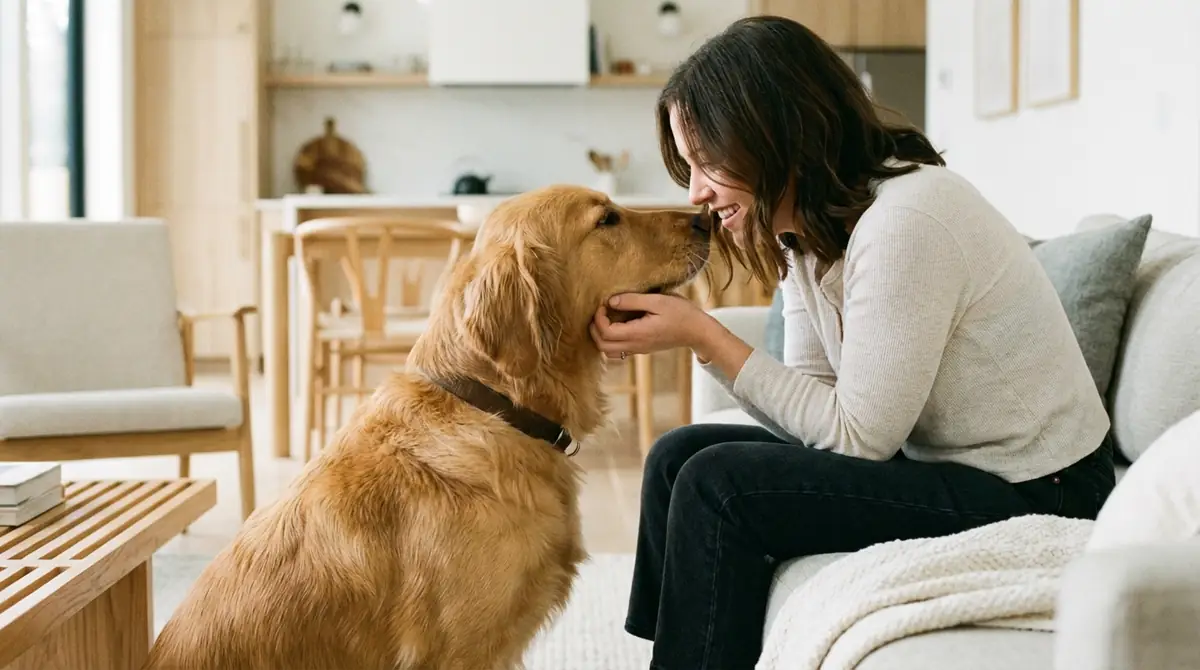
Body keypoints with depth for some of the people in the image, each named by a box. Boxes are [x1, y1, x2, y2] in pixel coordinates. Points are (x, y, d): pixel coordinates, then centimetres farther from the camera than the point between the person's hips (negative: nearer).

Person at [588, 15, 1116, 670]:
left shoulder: (904, 219, -25)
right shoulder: (807, 224, 3)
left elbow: (859, 435, -21)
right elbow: (811, 401, 1)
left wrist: (704, 336, -20)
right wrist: (697, 334, -13)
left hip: (1028, 494, -9)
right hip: (930, 460, 9)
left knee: (717, 485, -19)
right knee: (679, 456, 3)